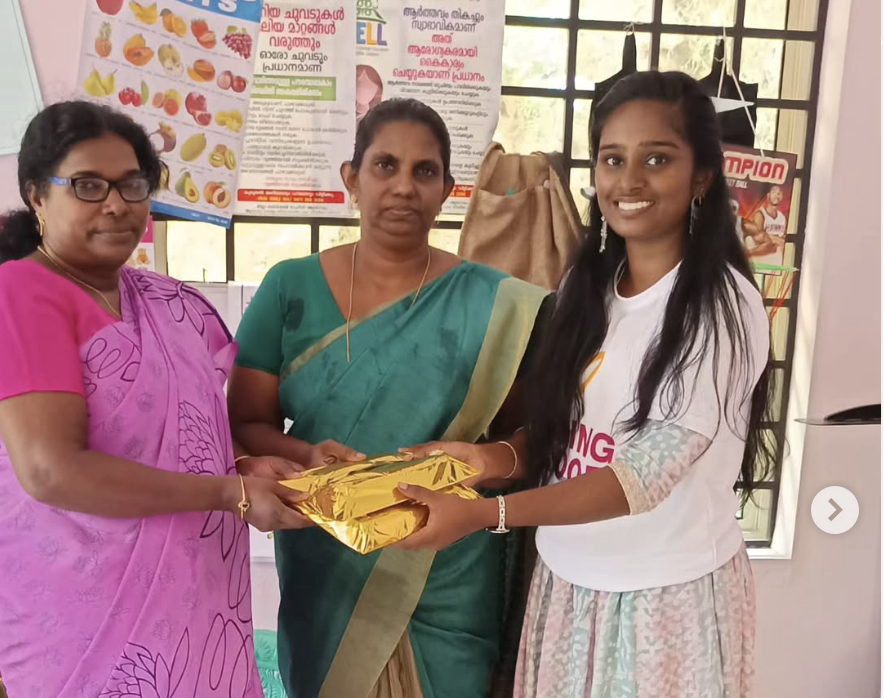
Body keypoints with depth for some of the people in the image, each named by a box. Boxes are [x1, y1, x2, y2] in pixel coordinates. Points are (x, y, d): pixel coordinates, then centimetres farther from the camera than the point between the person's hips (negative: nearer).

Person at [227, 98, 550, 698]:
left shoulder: (491, 304, -6)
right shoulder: (290, 288, -3)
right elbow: (245, 424, -2)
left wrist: (495, 460, -22)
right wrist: (306, 456, -21)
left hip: (447, 585, -1)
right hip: (322, 574, 1)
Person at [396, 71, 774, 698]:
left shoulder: (724, 306, -18)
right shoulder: (586, 284, 1)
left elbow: (647, 473, -23)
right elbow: (564, 422, 6)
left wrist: (482, 514, -30)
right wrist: (494, 456, -12)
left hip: (670, 592, -5)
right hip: (569, 577, 5)